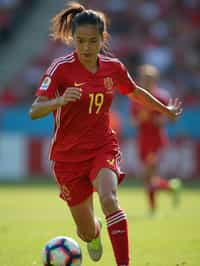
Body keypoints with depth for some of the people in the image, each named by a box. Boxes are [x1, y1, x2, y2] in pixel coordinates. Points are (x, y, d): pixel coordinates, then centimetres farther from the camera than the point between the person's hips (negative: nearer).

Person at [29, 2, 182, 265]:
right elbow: (34, 111, -24)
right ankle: (94, 231, 47)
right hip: (68, 155, -1)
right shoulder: (61, 68, -15)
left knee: (109, 199, -31)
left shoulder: (114, 68, -4)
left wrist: (166, 110, 30)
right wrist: (60, 100, -43)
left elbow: (136, 92, 19)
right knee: (87, 232, 8)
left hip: (103, 147, 1)